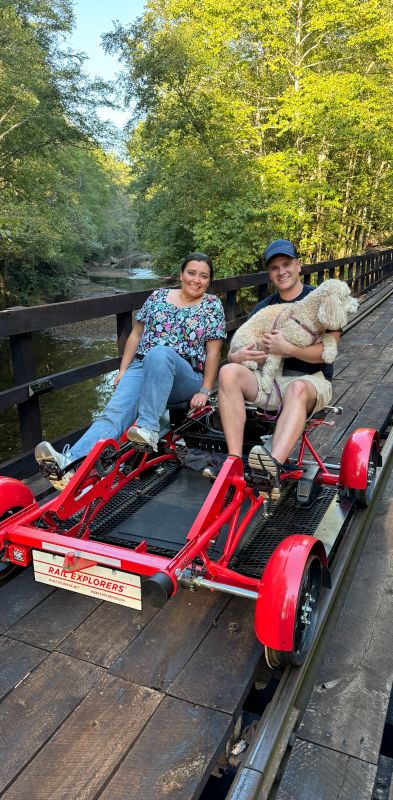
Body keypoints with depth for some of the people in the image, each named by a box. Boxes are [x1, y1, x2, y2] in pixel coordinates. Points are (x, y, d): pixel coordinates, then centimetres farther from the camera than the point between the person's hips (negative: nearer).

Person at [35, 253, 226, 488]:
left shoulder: (213, 306, 8)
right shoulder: (158, 297, 16)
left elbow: (213, 352, 4)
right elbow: (136, 335, 18)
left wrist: (205, 391, -4)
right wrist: (123, 370, 8)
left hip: (184, 377, -2)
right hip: (142, 368, 3)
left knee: (159, 353, -38)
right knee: (116, 412, -27)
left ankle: (148, 429, -40)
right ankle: (71, 463, -47)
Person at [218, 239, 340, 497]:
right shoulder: (264, 308, 18)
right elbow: (239, 349, 12)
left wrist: (287, 348, -21)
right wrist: (237, 357, -13)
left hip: (311, 380, -4)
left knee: (297, 389, -40)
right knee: (229, 372, -26)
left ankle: (273, 468, -60)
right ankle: (235, 462, -35)